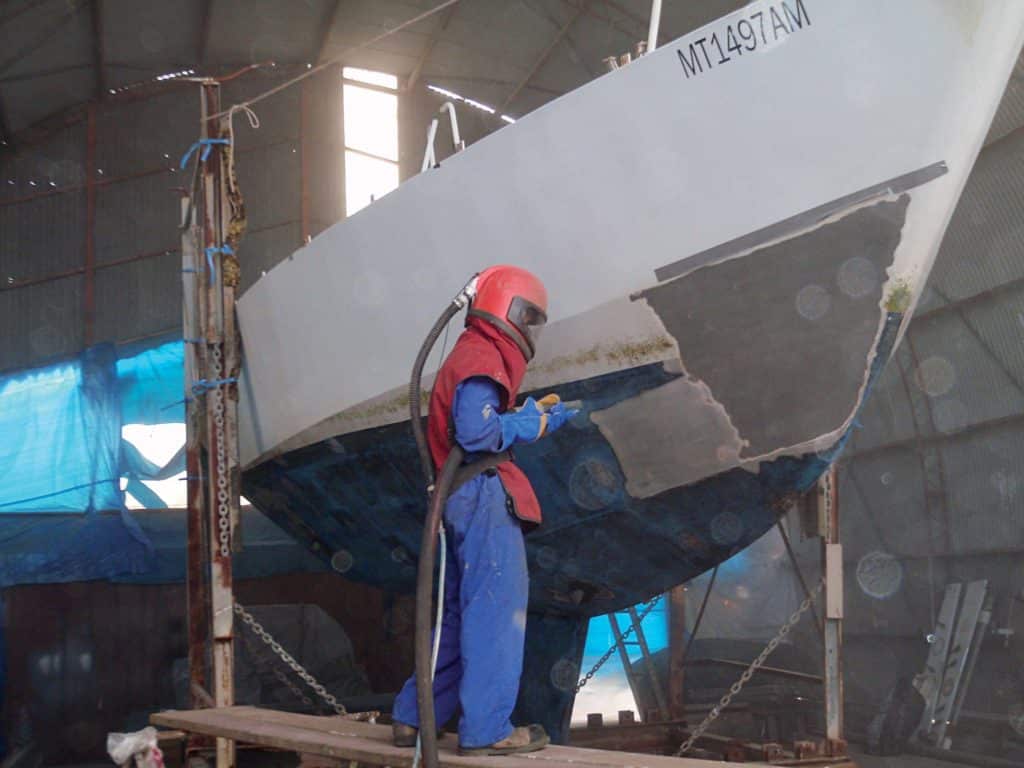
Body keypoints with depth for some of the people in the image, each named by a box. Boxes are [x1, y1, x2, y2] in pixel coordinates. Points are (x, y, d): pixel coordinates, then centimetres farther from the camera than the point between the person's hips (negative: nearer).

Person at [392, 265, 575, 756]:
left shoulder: (470, 355, 24)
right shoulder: (483, 357, -10)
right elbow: (476, 430, -22)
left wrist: (530, 416, 12)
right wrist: (532, 423, -9)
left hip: (461, 499, 11)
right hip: (483, 494, -11)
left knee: (460, 613, 15)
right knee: (498, 609, -7)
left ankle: (413, 718, 18)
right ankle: (486, 729, -4)